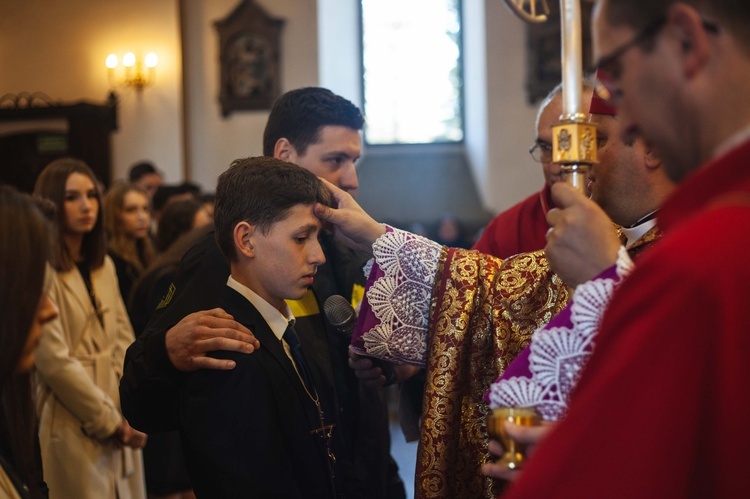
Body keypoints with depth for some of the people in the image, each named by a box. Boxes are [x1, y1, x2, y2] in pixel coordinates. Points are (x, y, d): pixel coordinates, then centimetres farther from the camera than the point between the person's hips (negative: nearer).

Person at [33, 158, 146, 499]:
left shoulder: (103, 266, 12)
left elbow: (124, 340, 10)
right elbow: (54, 360, -17)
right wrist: (108, 420, -10)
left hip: (119, 424, 7)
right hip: (72, 426, -7)